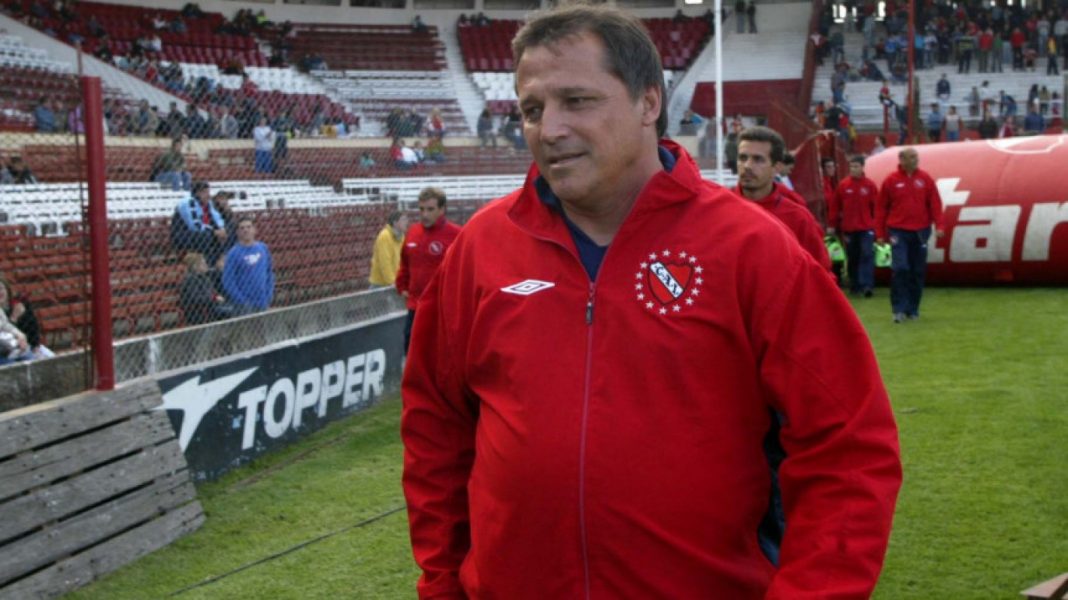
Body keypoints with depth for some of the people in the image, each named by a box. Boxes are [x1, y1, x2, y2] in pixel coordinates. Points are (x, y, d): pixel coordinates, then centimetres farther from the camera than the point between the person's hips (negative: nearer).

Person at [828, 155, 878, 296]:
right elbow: (834, 206, 3)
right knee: (852, 258, 11)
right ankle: (854, 285, 22)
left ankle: (867, 285, -16)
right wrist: (832, 225, 2)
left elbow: (876, 207, 0)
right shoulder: (843, 185, 1)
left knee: (867, 255, -12)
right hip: (849, 229, 2)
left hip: (866, 228, -2)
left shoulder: (870, 185, -2)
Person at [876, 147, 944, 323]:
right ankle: (899, 309, -6)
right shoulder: (891, 181, 0)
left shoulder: (925, 179, 4)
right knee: (900, 269, -12)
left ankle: (913, 309, 18)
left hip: (920, 232, 2)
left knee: (918, 272, 7)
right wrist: (881, 233, 2)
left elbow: (935, 203, 3)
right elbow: (881, 208, 3)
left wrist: (938, 225, -7)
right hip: (898, 231, -2)